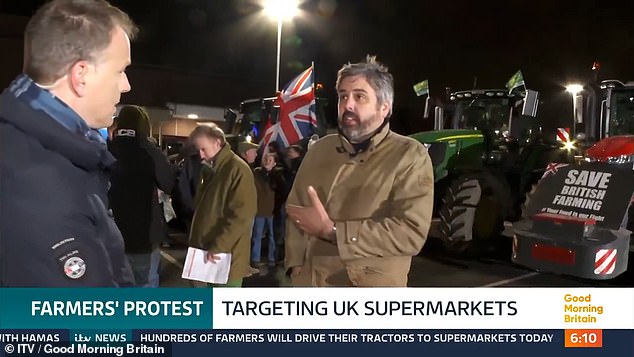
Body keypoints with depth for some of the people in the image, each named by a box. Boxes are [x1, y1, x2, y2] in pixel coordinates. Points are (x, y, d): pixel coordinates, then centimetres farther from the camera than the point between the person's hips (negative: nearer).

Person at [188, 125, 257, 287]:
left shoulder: (238, 170, -14)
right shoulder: (210, 171, 13)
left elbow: (241, 216, -22)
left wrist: (218, 246, -23)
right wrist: (196, 242, 14)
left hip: (226, 256, -8)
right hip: (205, 252, 9)